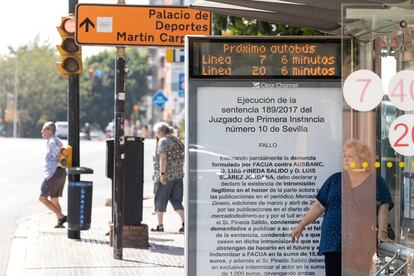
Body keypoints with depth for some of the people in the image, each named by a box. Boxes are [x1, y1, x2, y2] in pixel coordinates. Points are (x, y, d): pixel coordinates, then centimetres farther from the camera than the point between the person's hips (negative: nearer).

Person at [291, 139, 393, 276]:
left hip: (361, 245, -2)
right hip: (334, 243, 2)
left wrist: (382, 232, -15)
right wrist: (302, 225, 10)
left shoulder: (376, 181, 7)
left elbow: (383, 208, -1)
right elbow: (319, 205, 16)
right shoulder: (335, 180, 14)